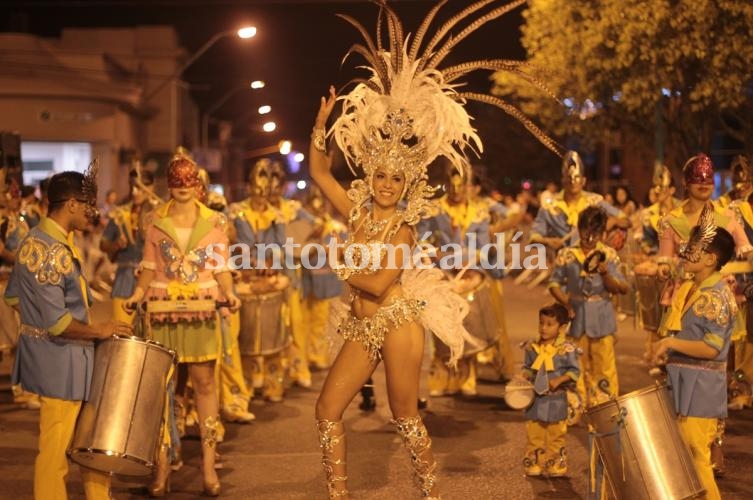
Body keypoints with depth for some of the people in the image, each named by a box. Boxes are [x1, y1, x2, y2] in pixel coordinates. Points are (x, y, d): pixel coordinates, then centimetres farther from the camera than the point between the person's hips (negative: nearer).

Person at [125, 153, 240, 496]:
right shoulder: (155, 220, 7)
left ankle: (208, 463, 8)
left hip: (202, 309, -1)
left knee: (205, 382, 2)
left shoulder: (214, 222, 5)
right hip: (163, 309, 1)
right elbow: (150, 267, 9)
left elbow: (221, 268, 4)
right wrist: (138, 293, -8)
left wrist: (228, 293, -14)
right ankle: (162, 463, 10)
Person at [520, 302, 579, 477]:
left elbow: (574, 371, -7)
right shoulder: (532, 347, 2)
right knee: (533, 433, 7)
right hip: (535, 398, 3)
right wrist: (525, 376, -7)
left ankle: (556, 463, 17)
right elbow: (527, 367, 13)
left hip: (556, 399, -3)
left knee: (556, 434, 7)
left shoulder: (567, 349, -10)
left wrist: (559, 380, -19)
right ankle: (534, 463, 16)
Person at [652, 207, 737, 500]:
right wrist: (665, 350, 7)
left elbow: (711, 349, -22)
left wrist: (671, 343, -18)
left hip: (700, 387, -9)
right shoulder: (689, 289, 11)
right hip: (683, 382, 9)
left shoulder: (716, 297, -17)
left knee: (695, 457, -4)